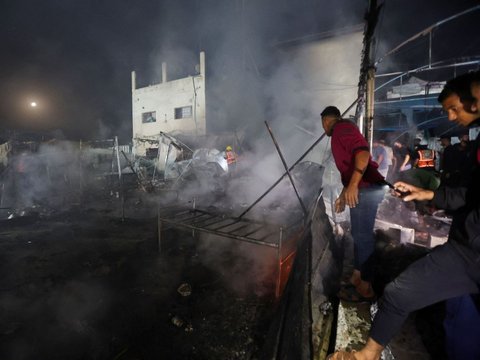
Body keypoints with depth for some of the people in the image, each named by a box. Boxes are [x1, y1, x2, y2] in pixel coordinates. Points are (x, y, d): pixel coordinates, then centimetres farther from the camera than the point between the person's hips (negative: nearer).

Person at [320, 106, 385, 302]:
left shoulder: (342, 127, -6)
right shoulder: (340, 135, 24)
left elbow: (363, 151, -23)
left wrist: (353, 185, -30)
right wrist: (343, 195, 31)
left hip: (367, 189, -11)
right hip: (360, 190, 11)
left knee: (363, 237, -4)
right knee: (358, 235, 15)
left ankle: (366, 288, 9)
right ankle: (356, 279, 28)